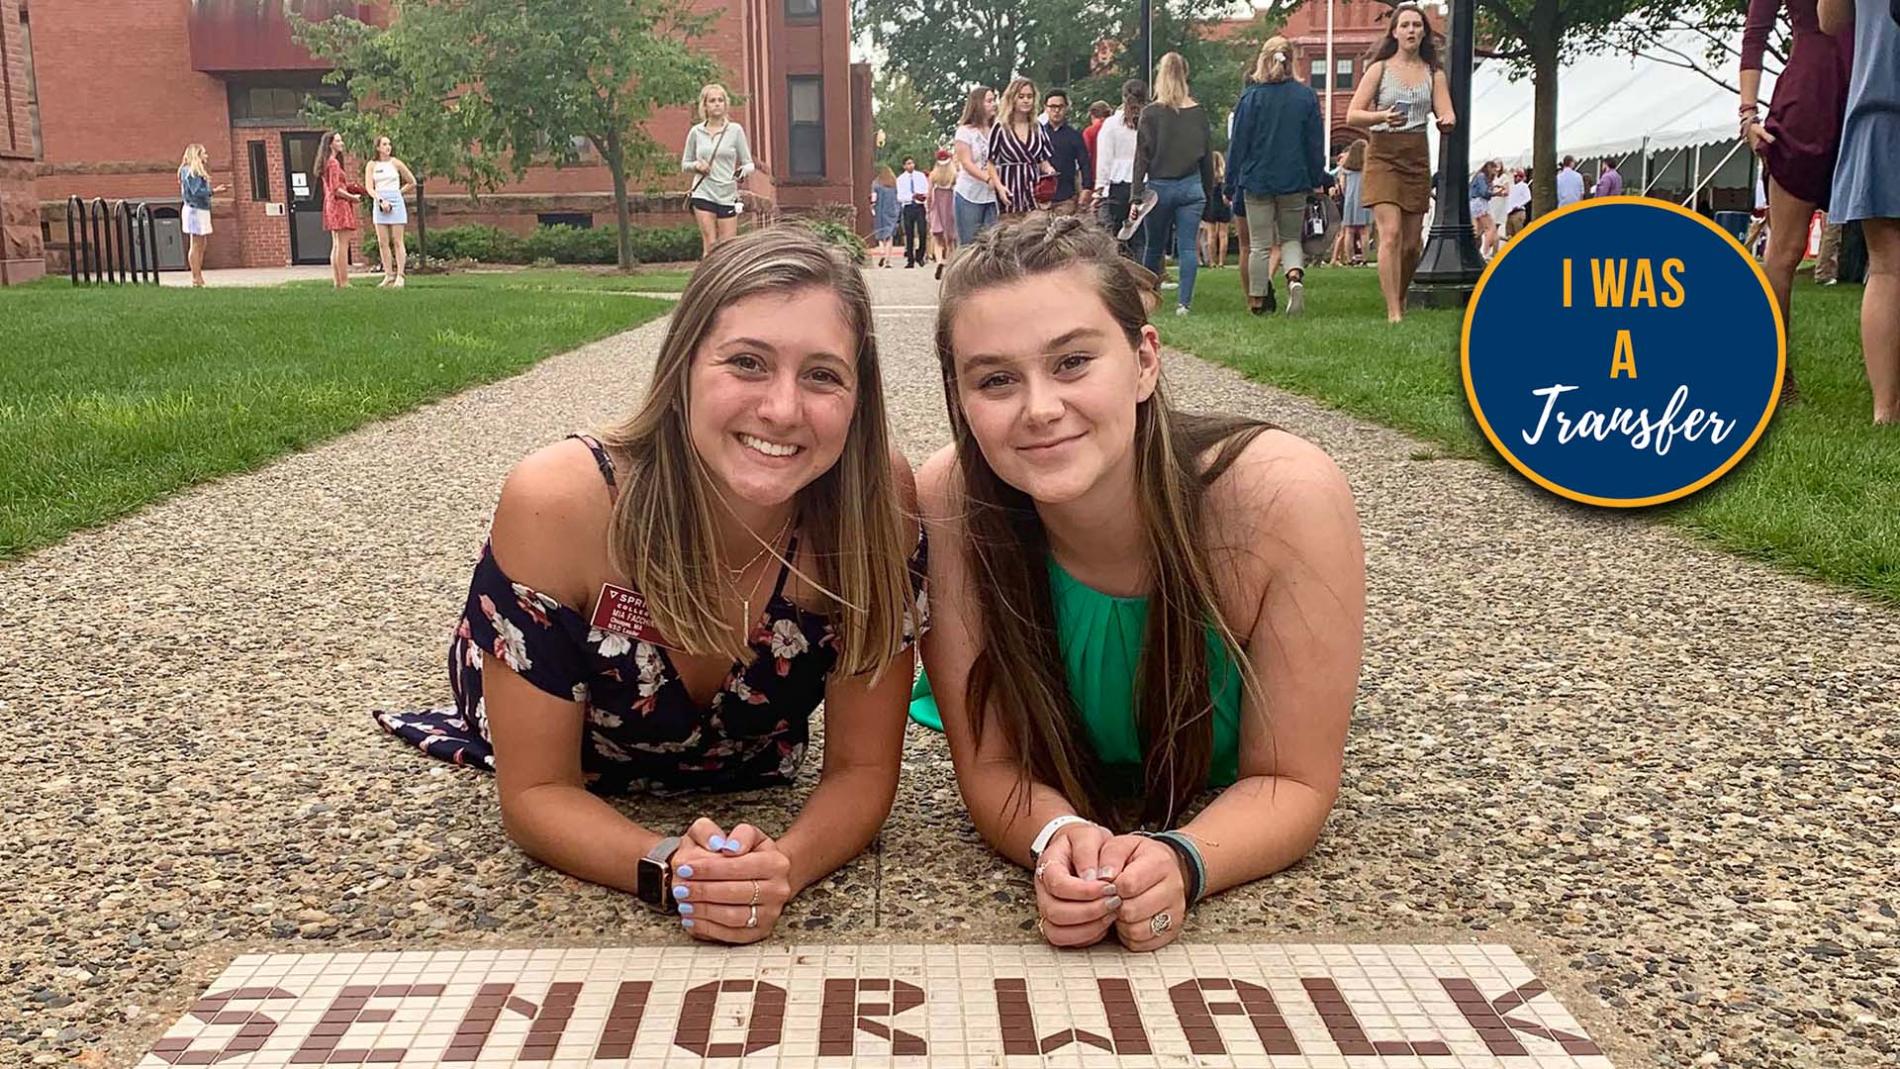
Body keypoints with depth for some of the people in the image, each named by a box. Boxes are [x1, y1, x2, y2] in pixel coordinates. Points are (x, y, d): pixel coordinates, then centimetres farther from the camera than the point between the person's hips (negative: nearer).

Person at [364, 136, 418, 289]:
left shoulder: (395, 163, 3)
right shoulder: (371, 165, 6)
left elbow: (412, 183, 10)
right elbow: (369, 187, -2)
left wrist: (397, 193, 9)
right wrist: (381, 200, -16)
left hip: (396, 203, -2)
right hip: (379, 203, 2)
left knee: (398, 241, -4)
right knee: (382, 243, 2)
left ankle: (400, 276, -4)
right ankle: (388, 275, 7)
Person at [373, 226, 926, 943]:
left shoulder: (877, 503, -39)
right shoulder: (558, 503, -42)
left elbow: (862, 766, -28)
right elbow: (537, 792, -32)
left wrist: (783, 868, -48)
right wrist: (668, 870, -51)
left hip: (744, 786, 2)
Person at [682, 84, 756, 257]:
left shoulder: (735, 130, 2)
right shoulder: (696, 132, 6)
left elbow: (748, 163, 4)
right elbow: (684, 164, 15)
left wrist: (743, 171, -19)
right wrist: (696, 165, -7)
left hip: (728, 195, 0)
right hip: (703, 194, 0)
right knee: (710, 246, -5)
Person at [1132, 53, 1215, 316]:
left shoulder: (1151, 113, -6)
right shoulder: (1198, 112, 2)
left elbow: (1142, 158, -7)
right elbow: (1207, 156, 8)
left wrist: (1136, 196, -7)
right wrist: (1208, 192, 16)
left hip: (1159, 187, -1)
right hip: (1191, 187, 2)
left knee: (1153, 248, 11)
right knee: (1187, 247, 1)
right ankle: (1184, 302, -5)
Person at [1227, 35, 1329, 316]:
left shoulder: (1251, 97, -6)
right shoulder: (1307, 96, 0)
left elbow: (1238, 144, -3)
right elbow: (1316, 143, 4)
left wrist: (1230, 185, 4)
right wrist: (1317, 181, 14)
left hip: (1257, 180, -2)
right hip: (1295, 181, 2)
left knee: (1261, 246, 6)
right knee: (1291, 239, 15)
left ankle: (1258, 302, 7)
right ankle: (1295, 276, -14)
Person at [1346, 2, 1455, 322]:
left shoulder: (1434, 74, 9)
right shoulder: (1380, 69, 2)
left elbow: (1447, 117, 3)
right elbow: (1352, 115, -3)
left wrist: (1447, 122, -22)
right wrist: (1382, 116, -23)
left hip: (1417, 158, 3)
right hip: (1383, 155, -3)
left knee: (1413, 243, 7)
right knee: (1391, 233, -17)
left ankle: (1400, 300, 31)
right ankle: (1393, 313, -17)